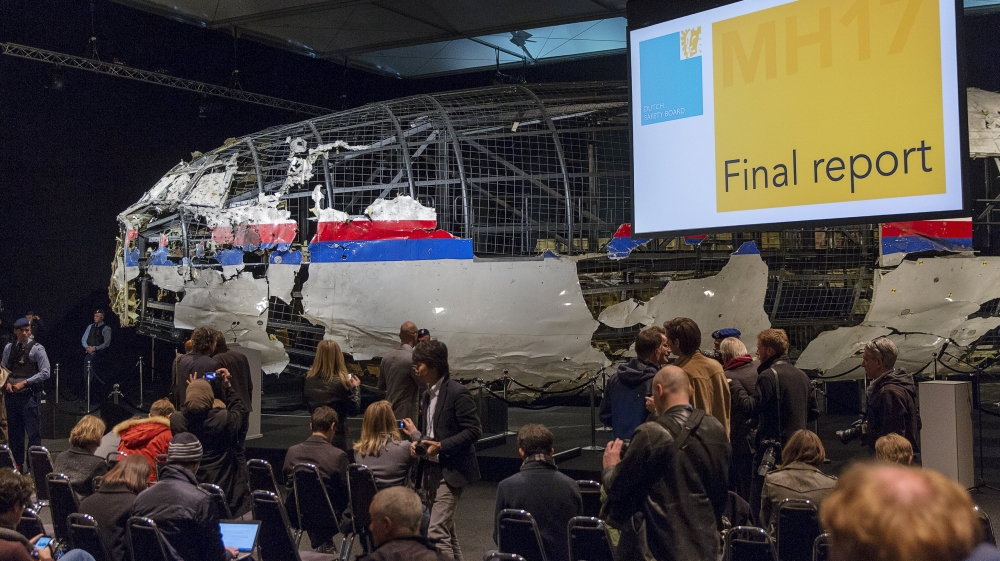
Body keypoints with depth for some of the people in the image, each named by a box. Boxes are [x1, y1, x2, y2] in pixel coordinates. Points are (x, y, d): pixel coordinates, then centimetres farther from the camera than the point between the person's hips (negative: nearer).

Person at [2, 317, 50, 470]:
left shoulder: (37, 348, -3)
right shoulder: (9, 348, 12)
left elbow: (45, 373, -8)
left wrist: (24, 383, -12)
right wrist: (7, 382, -2)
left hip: (29, 393, -5)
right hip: (11, 394, 5)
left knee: (33, 432, -5)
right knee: (14, 431, 10)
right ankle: (17, 464, 20)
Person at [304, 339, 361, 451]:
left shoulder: (308, 379, -7)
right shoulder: (340, 382, -18)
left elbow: (308, 406, 9)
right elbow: (354, 410, -9)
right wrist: (355, 388, 3)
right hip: (337, 435, -4)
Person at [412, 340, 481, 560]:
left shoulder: (457, 393, -14)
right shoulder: (427, 395, 13)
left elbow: (473, 430, -17)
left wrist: (441, 446, -22)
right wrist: (418, 443, 3)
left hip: (451, 472, -9)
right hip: (431, 470, 9)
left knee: (436, 533, -14)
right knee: (447, 532, 17)